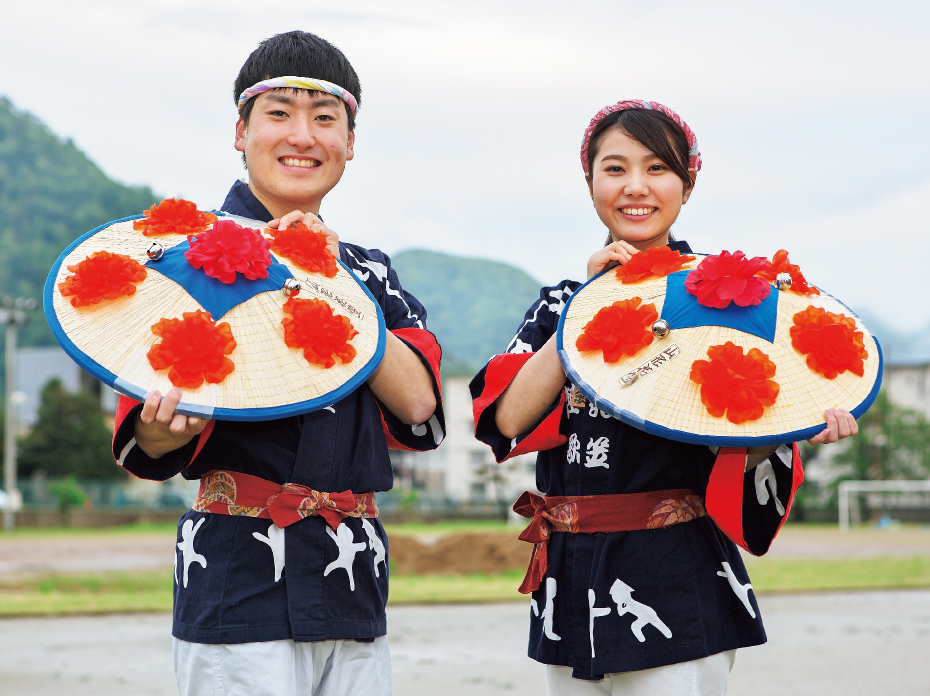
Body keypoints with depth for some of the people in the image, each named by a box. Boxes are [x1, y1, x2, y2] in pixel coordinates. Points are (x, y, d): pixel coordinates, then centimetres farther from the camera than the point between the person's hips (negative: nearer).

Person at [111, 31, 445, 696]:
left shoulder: (369, 269, 15)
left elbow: (418, 404, -1)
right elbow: (145, 443, -7)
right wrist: (167, 427, -31)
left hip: (355, 588, 5)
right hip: (241, 584, -5)